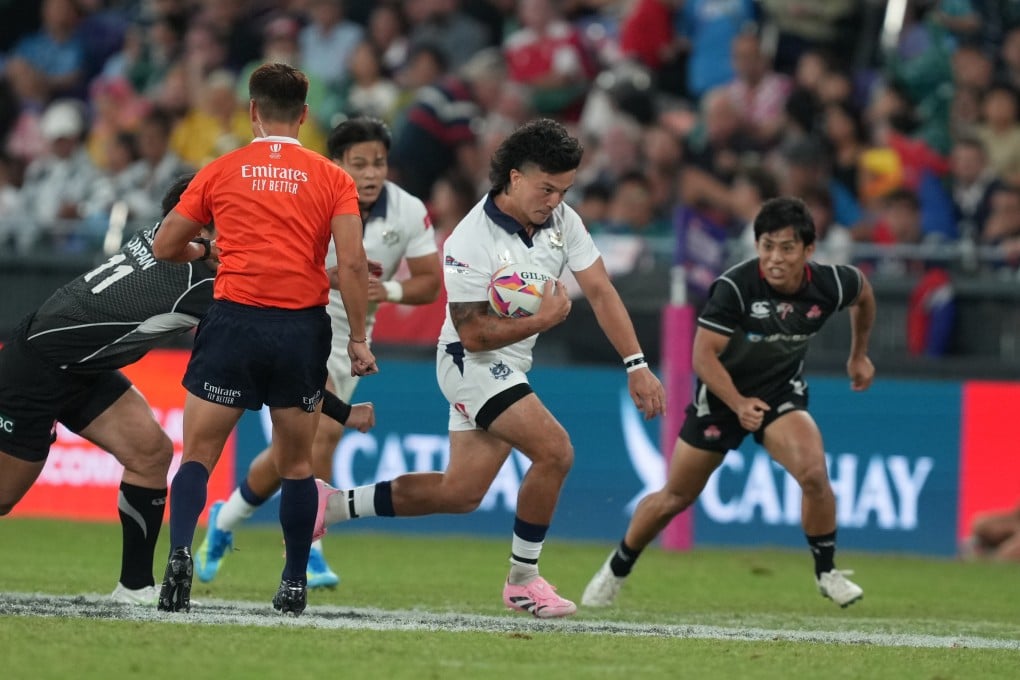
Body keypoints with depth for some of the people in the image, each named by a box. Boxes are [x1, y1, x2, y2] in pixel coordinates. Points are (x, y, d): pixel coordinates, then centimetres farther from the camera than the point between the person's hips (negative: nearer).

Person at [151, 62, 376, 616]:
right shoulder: (332, 179, 5)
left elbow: (164, 247, 11)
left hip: (234, 320, -1)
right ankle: (295, 584, 16)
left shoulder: (221, 172, 5)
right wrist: (358, 340, 1)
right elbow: (351, 263, -5)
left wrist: (203, 253, 32)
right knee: (295, 463, 15)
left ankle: (180, 554, -20)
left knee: (198, 453, 3)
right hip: (302, 327, 1)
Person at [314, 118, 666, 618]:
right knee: (555, 450, -21)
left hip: (510, 369, 8)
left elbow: (600, 292, -2)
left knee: (460, 492, 9)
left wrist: (636, 366, -8)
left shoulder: (562, 221, -4)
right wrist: (544, 319, -29)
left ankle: (333, 504, 21)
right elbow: (475, 333, -22)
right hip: (472, 363, -8)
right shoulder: (471, 243, -24)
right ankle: (522, 580, -7)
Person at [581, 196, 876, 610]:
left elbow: (863, 291, 8)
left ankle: (826, 572, -5)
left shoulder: (830, 285, -18)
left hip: (782, 392, 2)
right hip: (724, 393, -1)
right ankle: (616, 570, 33)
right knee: (675, 497, 8)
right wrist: (739, 404, -38)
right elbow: (704, 355, -26)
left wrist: (859, 355, 16)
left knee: (814, 473, -26)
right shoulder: (735, 287, -29)